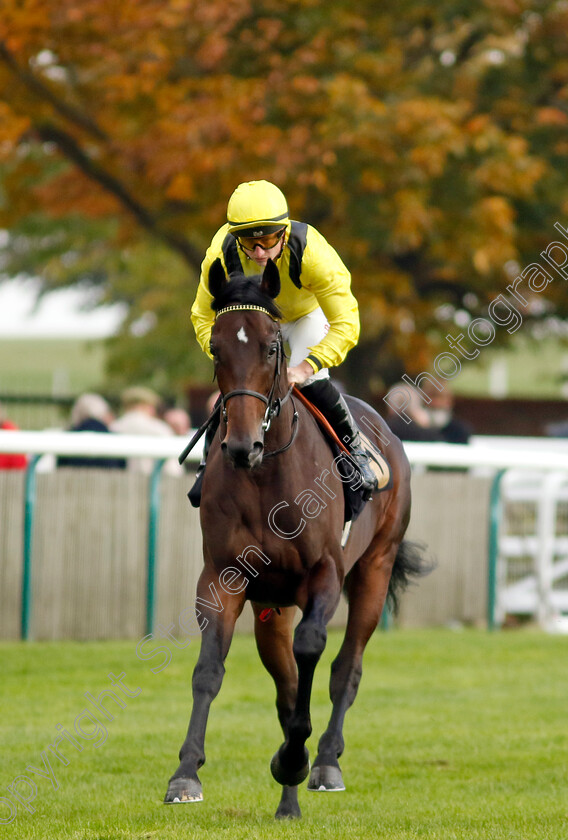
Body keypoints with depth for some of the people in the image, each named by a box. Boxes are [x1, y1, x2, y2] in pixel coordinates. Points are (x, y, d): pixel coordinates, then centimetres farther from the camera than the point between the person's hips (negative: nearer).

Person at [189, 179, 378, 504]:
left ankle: (355, 449, 6)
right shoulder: (221, 255, -35)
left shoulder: (312, 252, -41)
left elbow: (346, 324, -38)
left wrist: (306, 367, -48)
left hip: (308, 315, -2)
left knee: (313, 384, -20)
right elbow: (204, 319, -20)